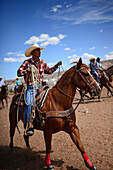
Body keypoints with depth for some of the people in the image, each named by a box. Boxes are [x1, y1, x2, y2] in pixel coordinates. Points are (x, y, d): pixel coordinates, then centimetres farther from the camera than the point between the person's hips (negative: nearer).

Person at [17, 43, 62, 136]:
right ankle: (28, 126, -16)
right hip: (30, 88, -4)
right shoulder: (27, 62, 0)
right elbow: (19, 72, -5)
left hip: (40, 87, 4)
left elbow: (49, 71, 25)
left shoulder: (42, 62, 12)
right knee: (29, 104, -24)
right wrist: (29, 70, -19)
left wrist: (57, 65, 17)